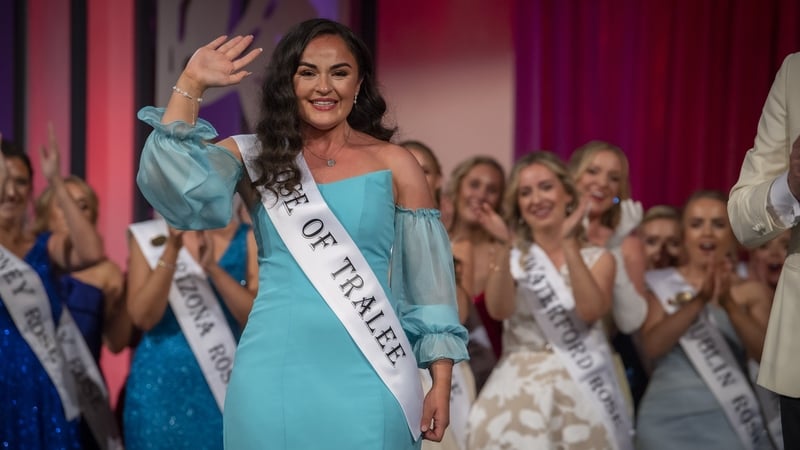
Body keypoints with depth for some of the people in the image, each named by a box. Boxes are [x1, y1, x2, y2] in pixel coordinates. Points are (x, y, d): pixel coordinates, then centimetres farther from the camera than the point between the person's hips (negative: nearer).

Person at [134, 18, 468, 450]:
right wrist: (190, 85, -15)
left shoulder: (394, 165, 4)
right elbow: (175, 186, -13)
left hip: (368, 378, 0)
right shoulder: (254, 158, 5)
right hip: (277, 374, 1)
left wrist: (441, 383, 1)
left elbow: (428, 281, 5)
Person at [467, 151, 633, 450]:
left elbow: (590, 311, -13)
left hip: (581, 389, 0)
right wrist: (503, 248, -20)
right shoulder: (513, 257, 9)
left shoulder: (597, 258, 8)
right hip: (519, 387, 0)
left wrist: (569, 244, -17)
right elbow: (499, 310, -11)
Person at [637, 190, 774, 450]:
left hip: (732, 419, 1)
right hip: (670, 418, -1)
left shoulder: (752, 292, 5)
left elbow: (766, 354, -8)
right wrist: (699, 300, -23)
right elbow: (652, 347, -12)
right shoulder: (660, 284, 2)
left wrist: (729, 304, -22)